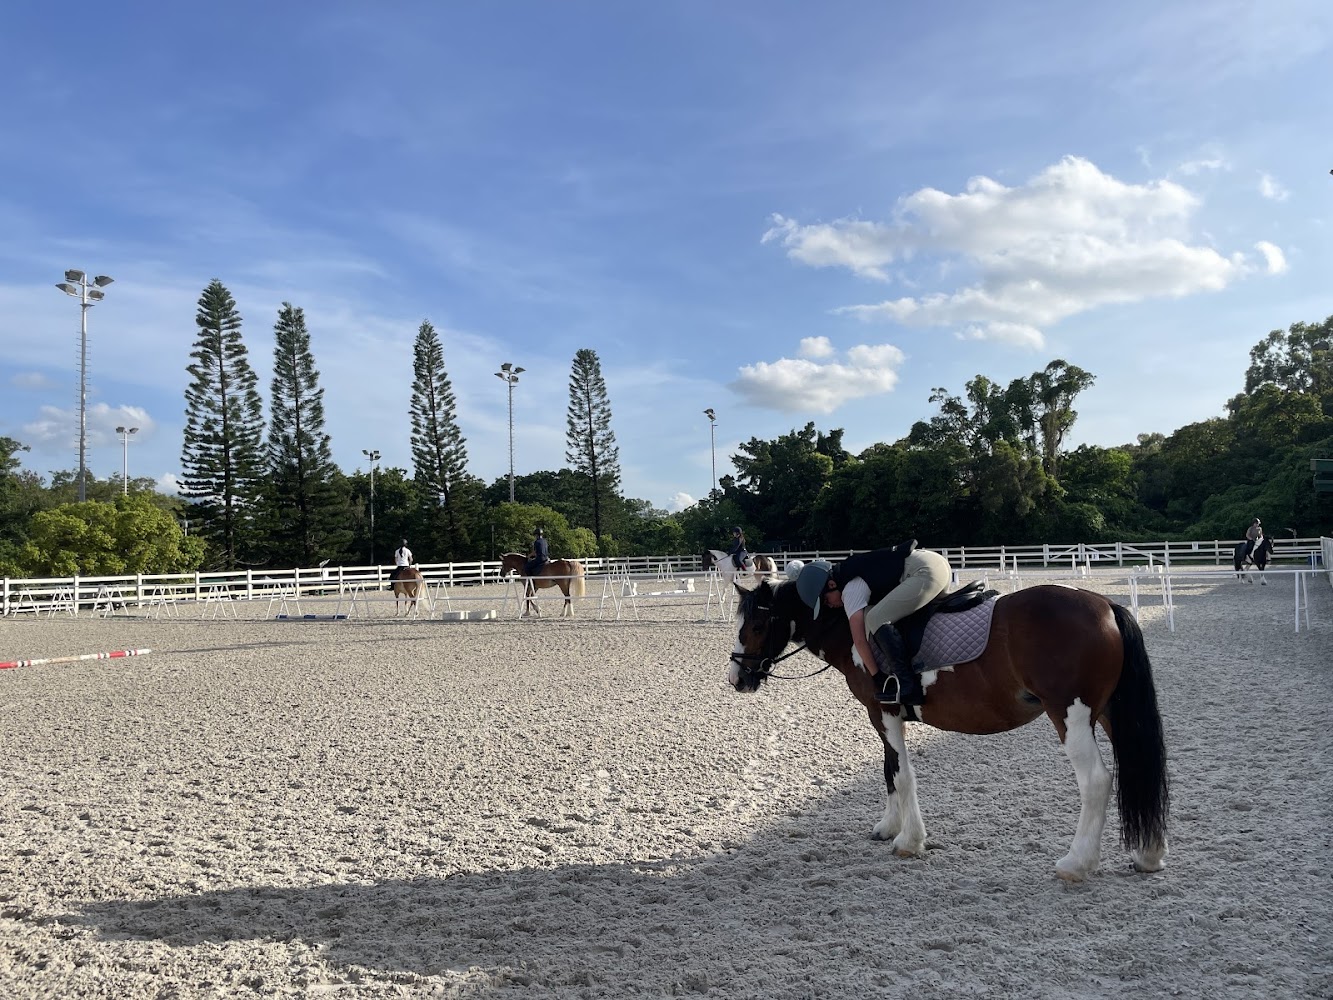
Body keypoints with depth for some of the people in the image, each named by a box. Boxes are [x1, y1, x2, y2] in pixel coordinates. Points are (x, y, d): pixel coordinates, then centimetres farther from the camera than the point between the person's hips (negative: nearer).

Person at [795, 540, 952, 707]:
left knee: (876, 619, -16)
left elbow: (859, 640, -11)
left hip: (926, 572, -11)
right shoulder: (853, 577, 18)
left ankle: (907, 685, -19)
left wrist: (877, 677, -5)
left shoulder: (851, 590, -9)